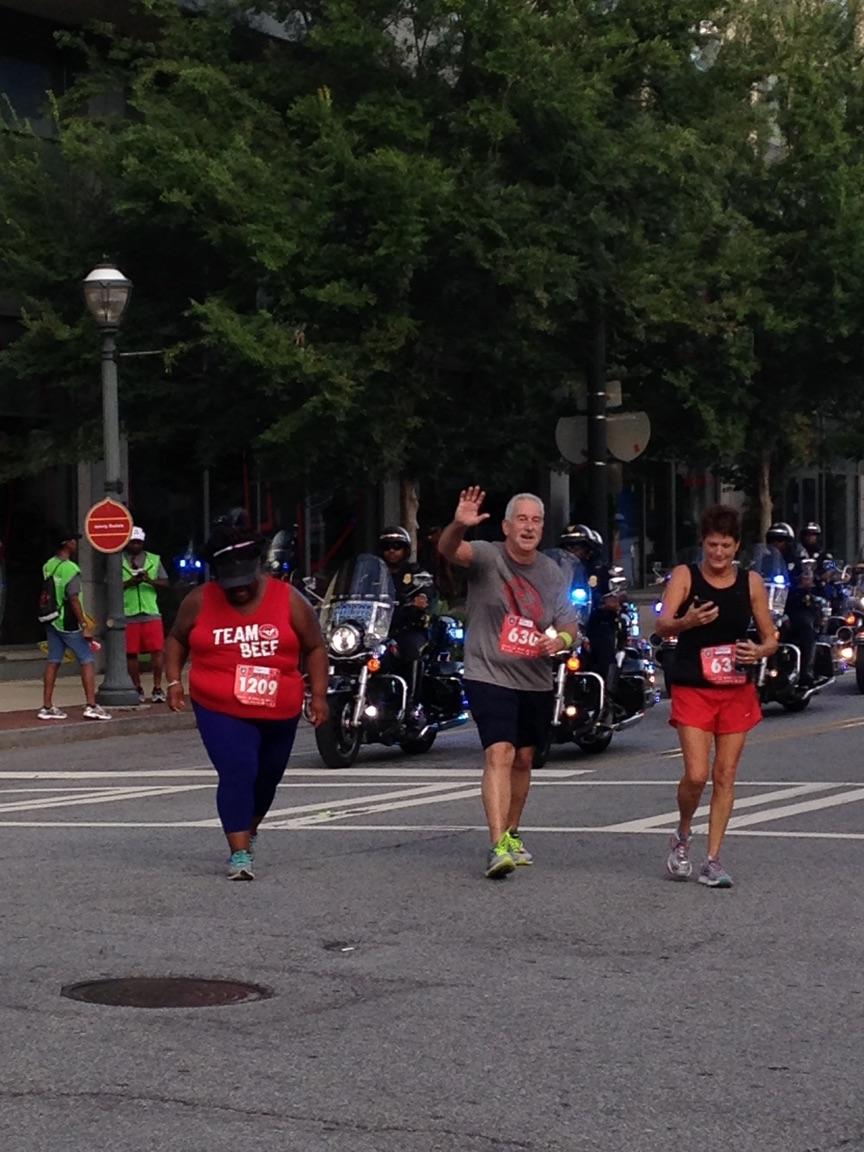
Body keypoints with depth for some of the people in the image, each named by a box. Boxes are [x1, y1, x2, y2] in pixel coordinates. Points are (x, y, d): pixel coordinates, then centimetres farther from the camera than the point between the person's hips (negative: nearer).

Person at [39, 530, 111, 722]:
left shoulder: (47, 566, 7)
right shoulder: (71, 569, -17)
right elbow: (74, 599, -21)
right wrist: (85, 625, -19)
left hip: (52, 621, 8)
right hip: (68, 624, -8)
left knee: (53, 661, 10)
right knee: (87, 660, -2)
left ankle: (47, 707, 10)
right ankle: (91, 705, -7)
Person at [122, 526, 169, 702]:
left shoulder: (154, 560, 11)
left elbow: (165, 583, 7)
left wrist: (150, 581, -12)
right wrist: (129, 582, -14)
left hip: (151, 613, 1)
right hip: (128, 614, -1)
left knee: (156, 650, -6)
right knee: (131, 653, 2)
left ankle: (157, 688, 0)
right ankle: (137, 688, 13)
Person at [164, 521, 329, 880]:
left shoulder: (288, 600, -2)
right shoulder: (200, 601, -2)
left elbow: (315, 648, 5)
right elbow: (176, 639, 13)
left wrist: (318, 694, -3)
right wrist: (174, 680, 0)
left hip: (279, 713, 3)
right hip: (221, 712, -2)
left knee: (266, 779, 18)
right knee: (237, 773, -20)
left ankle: (248, 831, 45)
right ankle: (240, 854, -18)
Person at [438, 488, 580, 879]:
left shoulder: (552, 572, 8)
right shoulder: (487, 557, -8)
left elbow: (569, 624, 13)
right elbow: (449, 550, -28)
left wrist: (562, 638, -11)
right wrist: (459, 525, -51)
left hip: (536, 683, 6)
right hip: (489, 677, -6)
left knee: (523, 760, 16)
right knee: (499, 754, -19)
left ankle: (512, 834, 34)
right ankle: (497, 846, -26)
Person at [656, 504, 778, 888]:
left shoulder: (751, 582, 5)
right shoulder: (685, 576, -2)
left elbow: (770, 637, 9)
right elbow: (662, 625, -14)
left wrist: (759, 651, -14)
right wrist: (688, 621, -36)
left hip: (737, 689, 3)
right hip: (693, 688, -3)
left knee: (725, 776, 3)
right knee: (696, 774, -11)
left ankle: (713, 860, 10)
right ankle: (682, 836, 18)